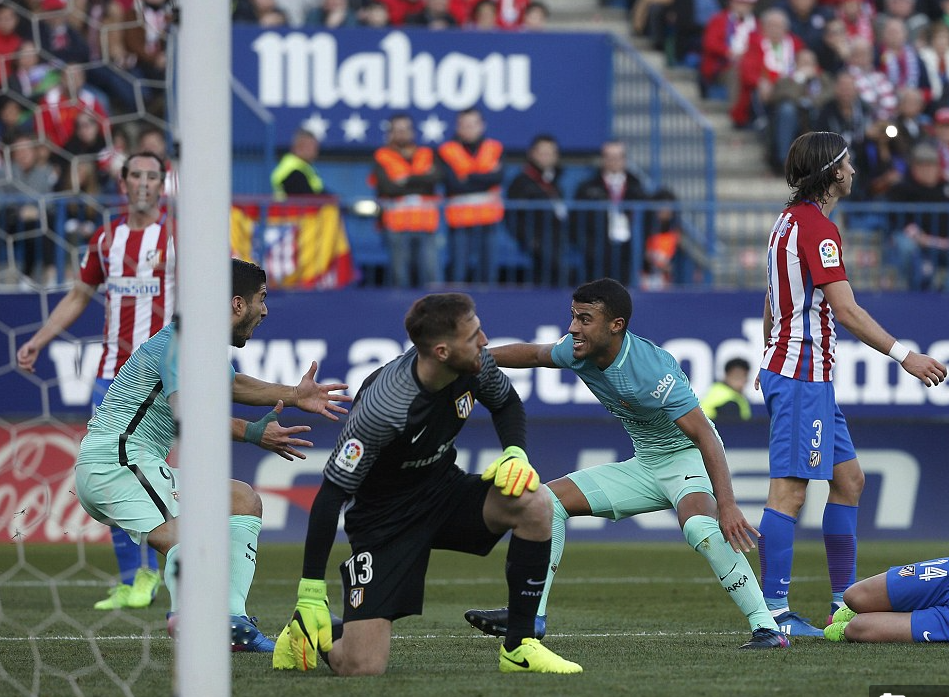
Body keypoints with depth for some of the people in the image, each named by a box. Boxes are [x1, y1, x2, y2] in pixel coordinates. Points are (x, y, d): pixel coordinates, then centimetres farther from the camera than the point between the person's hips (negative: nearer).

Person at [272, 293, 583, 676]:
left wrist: (515, 453, -11)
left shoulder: (475, 364, -14)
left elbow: (506, 402, 11)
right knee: (362, 668, -18)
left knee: (533, 504, -24)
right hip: (384, 516, -6)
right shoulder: (382, 409, -32)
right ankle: (305, 632, 20)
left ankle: (519, 649, -9)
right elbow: (331, 494, -24)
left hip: (443, 489, 6)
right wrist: (311, 594, -24)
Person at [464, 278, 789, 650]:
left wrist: (727, 505, -43)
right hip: (645, 464, 9)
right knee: (551, 498, 4)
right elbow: (534, 354, 16)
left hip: (688, 456, -9)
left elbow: (705, 436, -34)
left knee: (699, 526, -38)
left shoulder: (651, 370, -31)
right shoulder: (580, 351, -9)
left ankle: (766, 626, -34)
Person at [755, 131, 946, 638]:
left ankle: (846, 601, 17)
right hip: (802, 375, -11)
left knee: (848, 479, 14)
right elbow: (845, 311, -21)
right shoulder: (817, 227, -15)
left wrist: (769, 363, 33)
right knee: (790, 491, -13)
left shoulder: (790, 221, 16)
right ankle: (774, 611, -16)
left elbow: (771, 305, 25)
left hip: (799, 371, 11)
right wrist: (904, 356, -19)